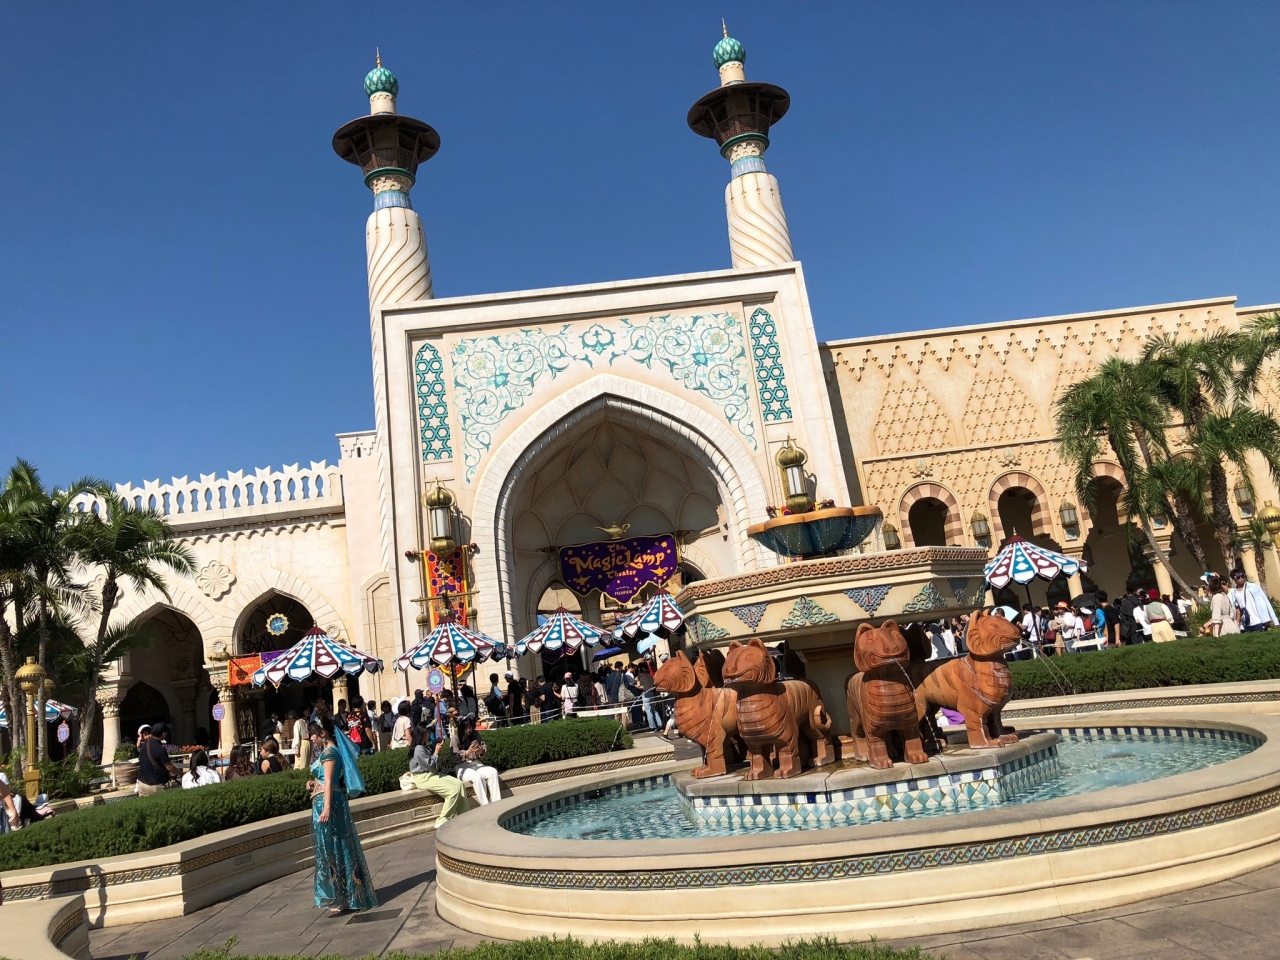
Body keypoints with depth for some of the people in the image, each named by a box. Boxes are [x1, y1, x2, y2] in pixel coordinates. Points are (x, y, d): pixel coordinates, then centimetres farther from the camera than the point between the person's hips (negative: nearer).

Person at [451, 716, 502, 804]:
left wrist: (481, 750, -22)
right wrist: (468, 751, -30)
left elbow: (485, 748, 3)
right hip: (461, 767, -4)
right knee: (477, 777, -36)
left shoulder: (475, 734, 5)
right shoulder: (456, 738, -8)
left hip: (475, 764, 4)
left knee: (493, 772, -25)